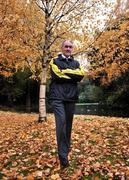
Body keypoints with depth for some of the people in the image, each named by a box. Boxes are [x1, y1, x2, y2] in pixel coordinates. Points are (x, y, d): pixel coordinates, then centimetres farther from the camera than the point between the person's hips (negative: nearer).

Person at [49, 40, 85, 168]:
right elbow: (57, 75, -10)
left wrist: (65, 72, -6)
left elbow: (81, 75, -1)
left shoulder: (76, 63, 20)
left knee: (68, 124, 10)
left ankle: (65, 150, 27)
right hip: (58, 97, -4)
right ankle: (63, 156, -13)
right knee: (61, 123, -17)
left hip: (71, 97, 4)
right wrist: (73, 74, -3)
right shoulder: (55, 61, 10)